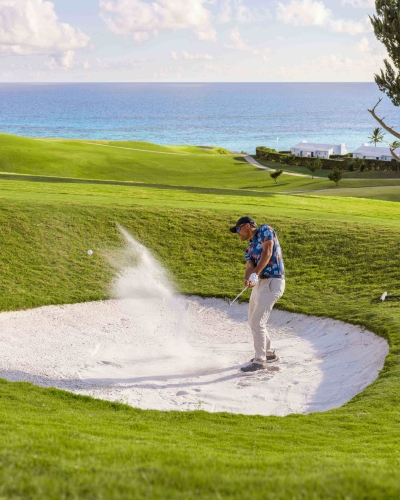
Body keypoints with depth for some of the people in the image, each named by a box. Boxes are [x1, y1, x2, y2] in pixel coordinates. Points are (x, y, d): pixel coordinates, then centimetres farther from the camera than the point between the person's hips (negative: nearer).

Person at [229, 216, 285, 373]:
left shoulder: (265, 230, -4)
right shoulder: (249, 249, 17)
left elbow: (267, 253, -17)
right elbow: (250, 266, -2)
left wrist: (255, 274, -26)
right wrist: (248, 278, -25)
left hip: (272, 283, -9)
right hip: (259, 283, 9)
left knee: (257, 322, -12)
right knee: (253, 321, 17)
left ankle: (260, 361, -3)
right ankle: (269, 353, 34)